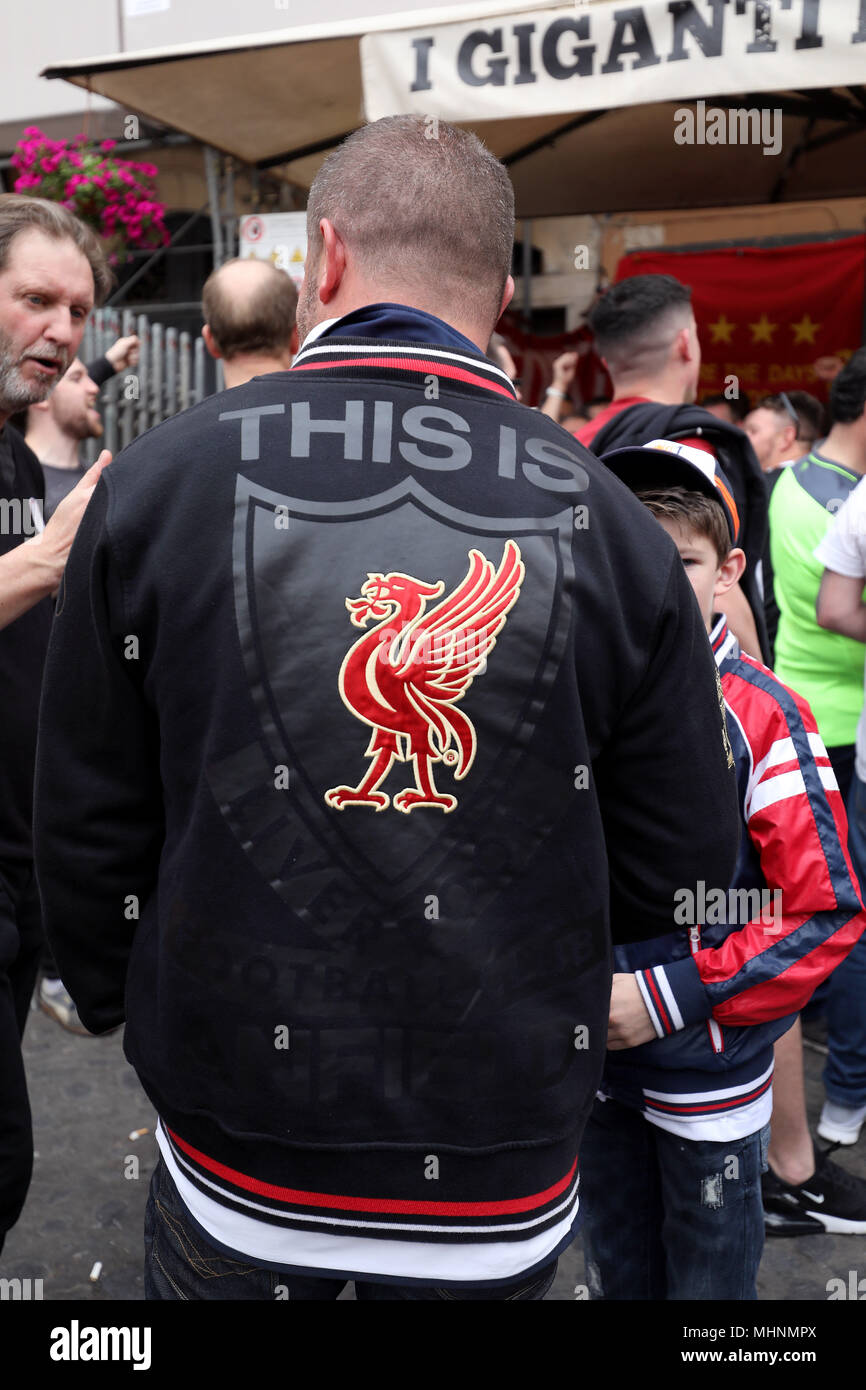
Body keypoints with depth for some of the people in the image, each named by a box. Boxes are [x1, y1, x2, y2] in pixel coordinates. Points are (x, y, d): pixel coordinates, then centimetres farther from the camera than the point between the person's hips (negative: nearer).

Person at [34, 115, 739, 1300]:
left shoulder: (161, 479, -12)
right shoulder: (605, 522, -11)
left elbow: (91, 819, -5)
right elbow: (683, 856, -5)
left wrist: (114, 1003, 14)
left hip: (235, 1167, 0)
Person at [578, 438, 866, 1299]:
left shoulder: (762, 717, -16)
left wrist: (673, 996, -20)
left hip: (710, 1076, -3)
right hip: (594, 1063, 4)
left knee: (709, 1284, 16)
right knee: (618, 1277, 23)